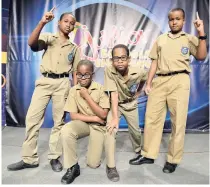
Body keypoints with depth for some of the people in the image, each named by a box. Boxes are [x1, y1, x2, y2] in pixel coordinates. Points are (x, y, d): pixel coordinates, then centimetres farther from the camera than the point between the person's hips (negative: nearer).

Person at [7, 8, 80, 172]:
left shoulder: (74, 47, 14)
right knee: (32, 117, -3)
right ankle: (29, 158, 9)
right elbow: (31, 43, -11)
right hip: (44, 81, 0)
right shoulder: (48, 37, 10)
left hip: (62, 83, 1)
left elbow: (76, 71, 12)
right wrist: (42, 23, -19)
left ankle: (55, 157, 15)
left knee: (59, 120, 2)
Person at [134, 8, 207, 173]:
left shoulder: (189, 39, 12)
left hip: (179, 81, -2)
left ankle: (173, 159, 13)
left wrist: (201, 34, -9)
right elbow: (155, 63, 15)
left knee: (178, 121, -1)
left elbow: (201, 56, -2)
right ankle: (148, 155, 16)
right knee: (151, 118, 3)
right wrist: (148, 83, 8)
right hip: (159, 81, 3)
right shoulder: (160, 39, 19)